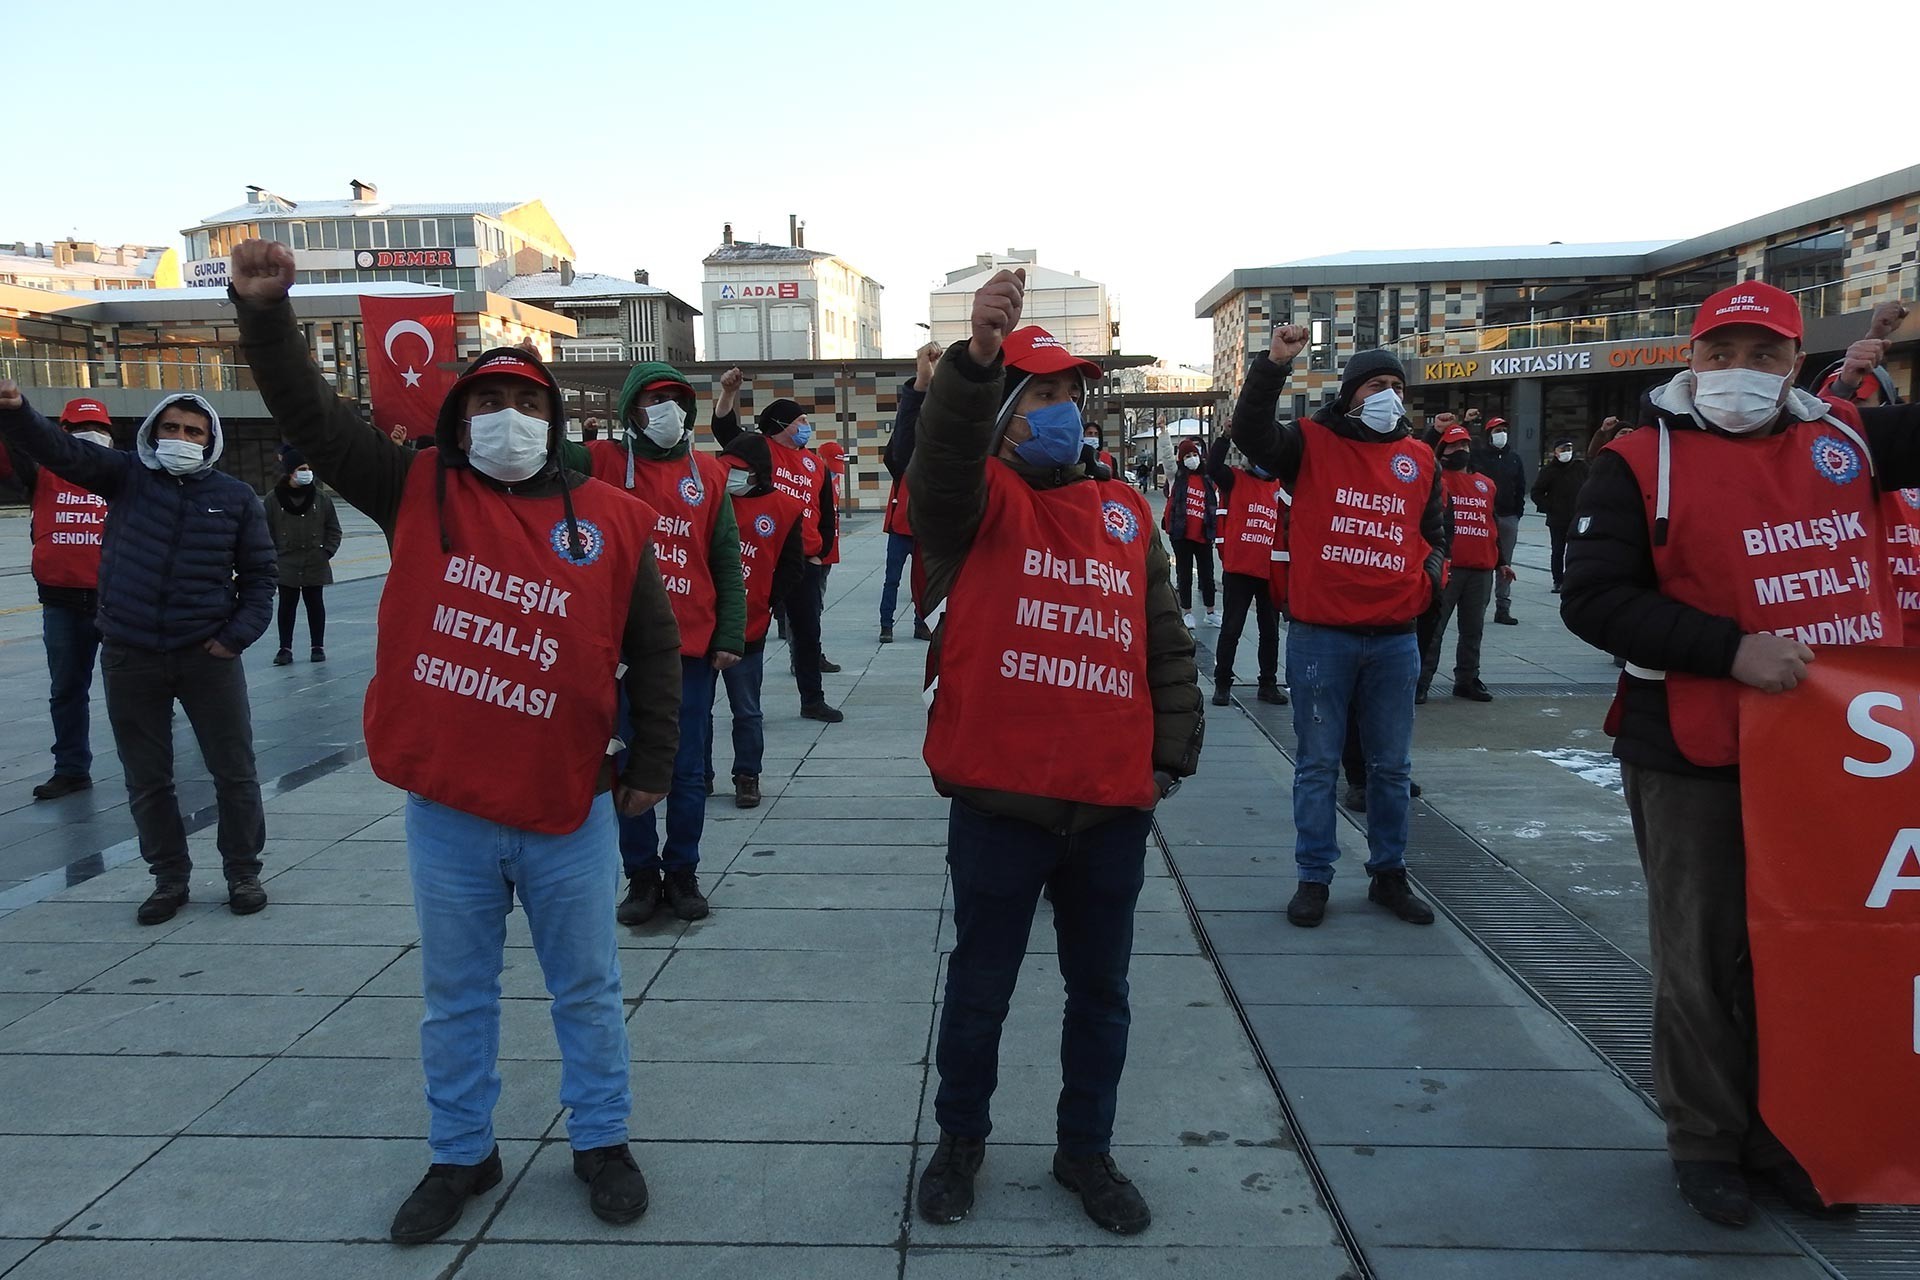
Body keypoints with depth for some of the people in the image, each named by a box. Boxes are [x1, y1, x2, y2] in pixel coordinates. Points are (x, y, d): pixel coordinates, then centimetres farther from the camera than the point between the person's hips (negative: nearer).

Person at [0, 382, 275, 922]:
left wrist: (240, 633, -3)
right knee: (147, 779, 11)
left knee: (234, 772, 5)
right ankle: (169, 878, 26)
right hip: (129, 658, 1)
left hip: (208, 655, -1)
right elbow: (58, 448, -11)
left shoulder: (236, 497, 2)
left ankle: (244, 873, 21)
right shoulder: (125, 475, 3)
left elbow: (258, 573, 7)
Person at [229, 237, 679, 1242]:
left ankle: (601, 1139, 34)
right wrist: (265, 313, -18)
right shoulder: (417, 493, 1)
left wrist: (651, 764, 1)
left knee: (587, 989, 14)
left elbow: (654, 647, 2)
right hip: (445, 808, 1)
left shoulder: (608, 520, -2)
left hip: (568, 808, -1)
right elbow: (311, 417, -4)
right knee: (455, 994, 17)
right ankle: (461, 1153, 36)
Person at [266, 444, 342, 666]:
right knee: (286, 606, 6)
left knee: (315, 605, 10)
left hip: (316, 565, 1)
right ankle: (285, 648, 15)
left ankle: (318, 646, 20)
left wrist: (327, 551, -4)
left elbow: (333, 529, 6)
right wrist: (273, 556, -5)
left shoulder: (320, 498, -1)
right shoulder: (274, 500, -5)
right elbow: (267, 532, 0)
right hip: (286, 565, -1)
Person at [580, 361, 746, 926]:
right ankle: (641, 875, 23)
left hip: (691, 649, 1)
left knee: (688, 772, 9)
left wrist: (730, 634, 1)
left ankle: (682, 873, 24)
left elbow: (727, 562, 6)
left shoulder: (708, 473, 6)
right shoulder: (603, 462, 1)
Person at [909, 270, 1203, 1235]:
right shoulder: (976, 502, -3)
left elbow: (1168, 647, 12)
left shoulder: (1125, 514, 9)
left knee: (1100, 992, 18)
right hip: (998, 801, -3)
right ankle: (961, 1140, 37)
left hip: (1113, 805, 4)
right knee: (980, 987, 14)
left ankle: (1086, 1150, 38)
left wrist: (1172, 757, 5)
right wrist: (976, 356, -44)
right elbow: (942, 454, -28)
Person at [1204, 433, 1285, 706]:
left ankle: (1269, 684, 24)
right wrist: (1227, 436, -27)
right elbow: (1213, 467, -23)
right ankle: (1222, 684, 12)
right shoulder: (1235, 479, -2)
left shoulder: (1277, 488, 10)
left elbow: (1282, 528, 14)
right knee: (1231, 630, 2)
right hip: (1238, 570, -5)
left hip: (1269, 572, 5)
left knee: (1270, 631, 12)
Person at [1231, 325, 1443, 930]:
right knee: (1318, 762, 6)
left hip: (1395, 637, 4)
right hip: (1321, 634, -4)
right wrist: (1273, 364, -29)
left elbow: (1434, 530, 21)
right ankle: (1313, 877, 18)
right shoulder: (1312, 443, -2)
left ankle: (1388, 873, 29)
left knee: (1391, 765, 14)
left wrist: (1432, 573, 2)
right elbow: (1249, 431, -20)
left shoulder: (1420, 459, 10)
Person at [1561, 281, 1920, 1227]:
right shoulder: (1643, 463, -6)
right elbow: (1592, 598, -13)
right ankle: (1706, 1139, 26)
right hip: (1695, 760, -4)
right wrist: (1731, 649, -20)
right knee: (1705, 957, 8)